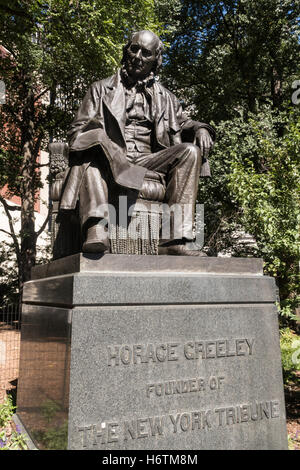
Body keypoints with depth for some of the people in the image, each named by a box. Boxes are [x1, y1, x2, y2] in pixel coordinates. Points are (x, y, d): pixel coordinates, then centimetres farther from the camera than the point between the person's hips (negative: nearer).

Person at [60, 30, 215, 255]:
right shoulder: (101, 89, 20)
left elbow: (183, 123, 27)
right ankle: (96, 227, -51)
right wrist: (93, 128, -15)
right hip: (110, 161, -2)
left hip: (146, 161, 2)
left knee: (190, 151, -23)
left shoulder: (164, 97, 27)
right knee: (95, 137, -34)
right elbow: (77, 129, 10)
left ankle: (175, 238, -34)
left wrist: (200, 129, 2)